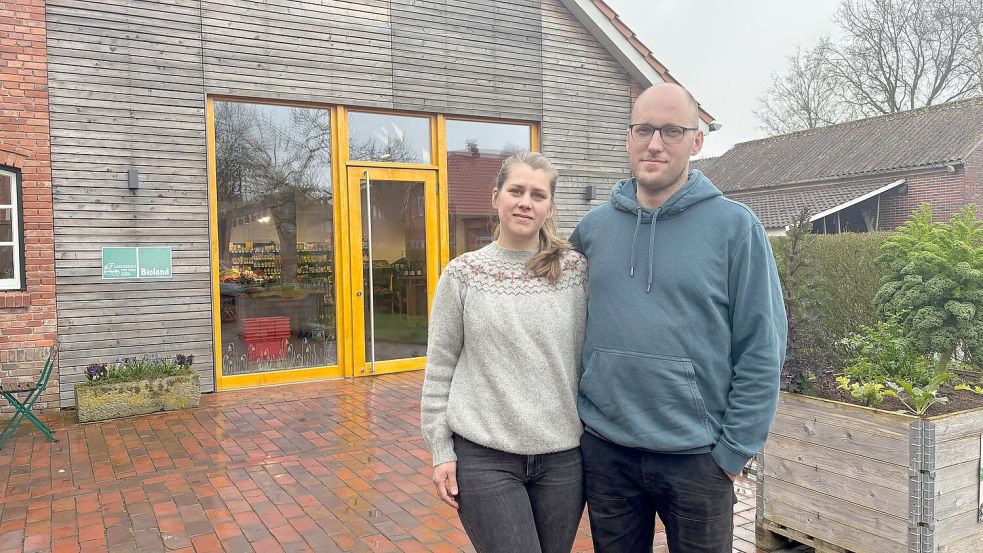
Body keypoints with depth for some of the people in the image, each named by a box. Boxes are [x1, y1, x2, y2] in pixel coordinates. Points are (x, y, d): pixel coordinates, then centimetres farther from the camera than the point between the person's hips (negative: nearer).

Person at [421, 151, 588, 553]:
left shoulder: (576, 270, 1)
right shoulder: (462, 274, -2)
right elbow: (440, 367, 0)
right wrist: (441, 451, -2)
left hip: (563, 456, 2)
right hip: (483, 457, -2)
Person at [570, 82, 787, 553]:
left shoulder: (734, 226, -8)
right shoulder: (592, 227, 2)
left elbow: (762, 351, -8)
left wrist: (733, 451, -8)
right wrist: (577, 409, 7)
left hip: (697, 457, -3)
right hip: (603, 451, 3)